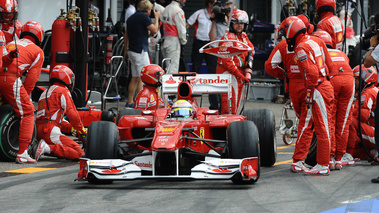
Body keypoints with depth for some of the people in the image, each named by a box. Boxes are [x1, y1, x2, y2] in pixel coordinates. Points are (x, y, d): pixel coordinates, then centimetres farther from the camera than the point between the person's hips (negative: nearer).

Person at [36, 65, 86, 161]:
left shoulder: (45, 92, 29)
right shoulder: (63, 91, 1)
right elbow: (72, 114, -6)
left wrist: (71, 128, 25)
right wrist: (82, 131, 7)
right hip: (51, 131, -9)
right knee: (79, 153, -14)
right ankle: (47, 148, -28)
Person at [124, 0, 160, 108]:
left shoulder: (131, 18, 16)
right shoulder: (144, 17, -11)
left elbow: (126, 35, 22)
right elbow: (154, 30, -7)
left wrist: (126, 50, 29)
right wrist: (156, 17, 6)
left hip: (132, 51, 9)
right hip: (140, 51, -9)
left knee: (135, 78, 12)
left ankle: (130, 102, 13)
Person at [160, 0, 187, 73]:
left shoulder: (166, 9, 12)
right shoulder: (178, 11, -13)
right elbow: (181, 29, -12)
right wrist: (183, 41, 2)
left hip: (165, 39, 8)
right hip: (174, 41, -8)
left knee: (168, 66, 13)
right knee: (173, 67, -8)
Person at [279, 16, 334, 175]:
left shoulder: (302, 48, -15)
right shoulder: (316, 41, 11)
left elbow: (312, 72, -22)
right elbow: (328, 64, 16)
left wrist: (309, 93, -15)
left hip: (318, 90, -9)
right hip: (325, 84, 9)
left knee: (322, 128, -6)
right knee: (305, 126, 16)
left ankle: (323, 166, -3)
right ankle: (300, 159, 22)